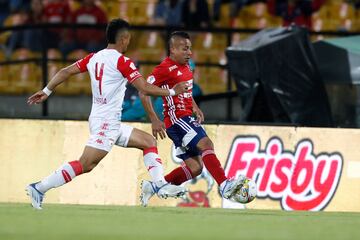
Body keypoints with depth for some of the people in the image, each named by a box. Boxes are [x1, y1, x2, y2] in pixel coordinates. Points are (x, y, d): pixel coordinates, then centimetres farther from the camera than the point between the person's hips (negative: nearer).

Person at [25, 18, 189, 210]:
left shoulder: (94, 57, 10)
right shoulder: (121, 61, -12)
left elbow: (65, 72, 8)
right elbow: (145, 88, -15)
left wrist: (46, 91, 16)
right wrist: (172, 92, -3)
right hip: (106, 122, -10)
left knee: (149, 142, 15)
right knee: (85, 165, -15)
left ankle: (161, 185, 8)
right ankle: (39, 188, -16)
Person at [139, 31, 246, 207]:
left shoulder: (185, 66, 15)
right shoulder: (165, 68, -12)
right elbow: (144, 91, -16)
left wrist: (195, 108, 17)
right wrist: (154, 120, -21)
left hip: (187, 119, 10)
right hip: (177, 119, -10)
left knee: (194, 168, 6)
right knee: (206, 144, -27)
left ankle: (152, 187, 15)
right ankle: (224, 186, -39)